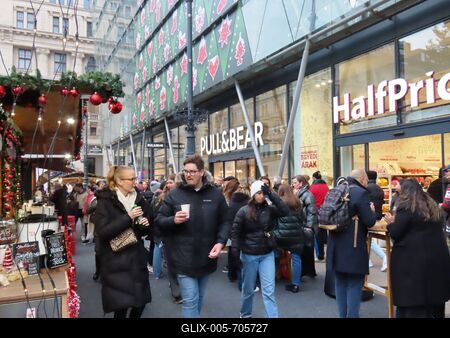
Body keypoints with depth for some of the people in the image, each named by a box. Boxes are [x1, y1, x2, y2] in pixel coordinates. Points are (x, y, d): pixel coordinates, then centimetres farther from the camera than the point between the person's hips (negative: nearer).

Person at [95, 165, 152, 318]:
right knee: (121, 305, -3)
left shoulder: (138, 199, 6)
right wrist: (128, 217, -25)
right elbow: (102, 231, -20)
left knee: (141, 301, 10)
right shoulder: (106, 201, -10)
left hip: (136, 257, 5)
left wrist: (145, 225, -8)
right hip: (116, 261, -5)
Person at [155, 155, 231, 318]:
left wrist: (220, 242, -11)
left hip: (206, 257, 3)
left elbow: (225, 222, 4)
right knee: (190, 300, -2)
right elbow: (159, 220, -2)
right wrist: (173, 220, -22)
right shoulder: (174, 194, -5)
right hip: (184, 258, -3)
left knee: (199, 298, 22)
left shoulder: (215, 194, -1)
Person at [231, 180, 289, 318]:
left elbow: (285, 211, -18)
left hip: (267, 255, 2)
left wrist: (271, 194, -19)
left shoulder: (269, 209, -2)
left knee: (269, 290, 1)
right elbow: (235, 233, -8)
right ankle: (245, 314, 37)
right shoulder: (243, 211, -9)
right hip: (249, 255, -1)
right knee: (248, 289, 14)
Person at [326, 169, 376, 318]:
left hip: (337, 247, 7)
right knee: (354, 285, 4)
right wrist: (372, 210, 4)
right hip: (354, 248, -7)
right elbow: (369, 221, -16)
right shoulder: (361, 193, -13)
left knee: (340, 284, 16)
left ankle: (343, 315, 26)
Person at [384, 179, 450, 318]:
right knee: (434, 298, 18)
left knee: (412, 302, 1)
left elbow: (395, 234, -12)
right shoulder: (433, 206, 12)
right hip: (438, 257, 7)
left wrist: (391, 222, 8)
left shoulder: (406, 207, -11)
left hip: (414, 260, -7)